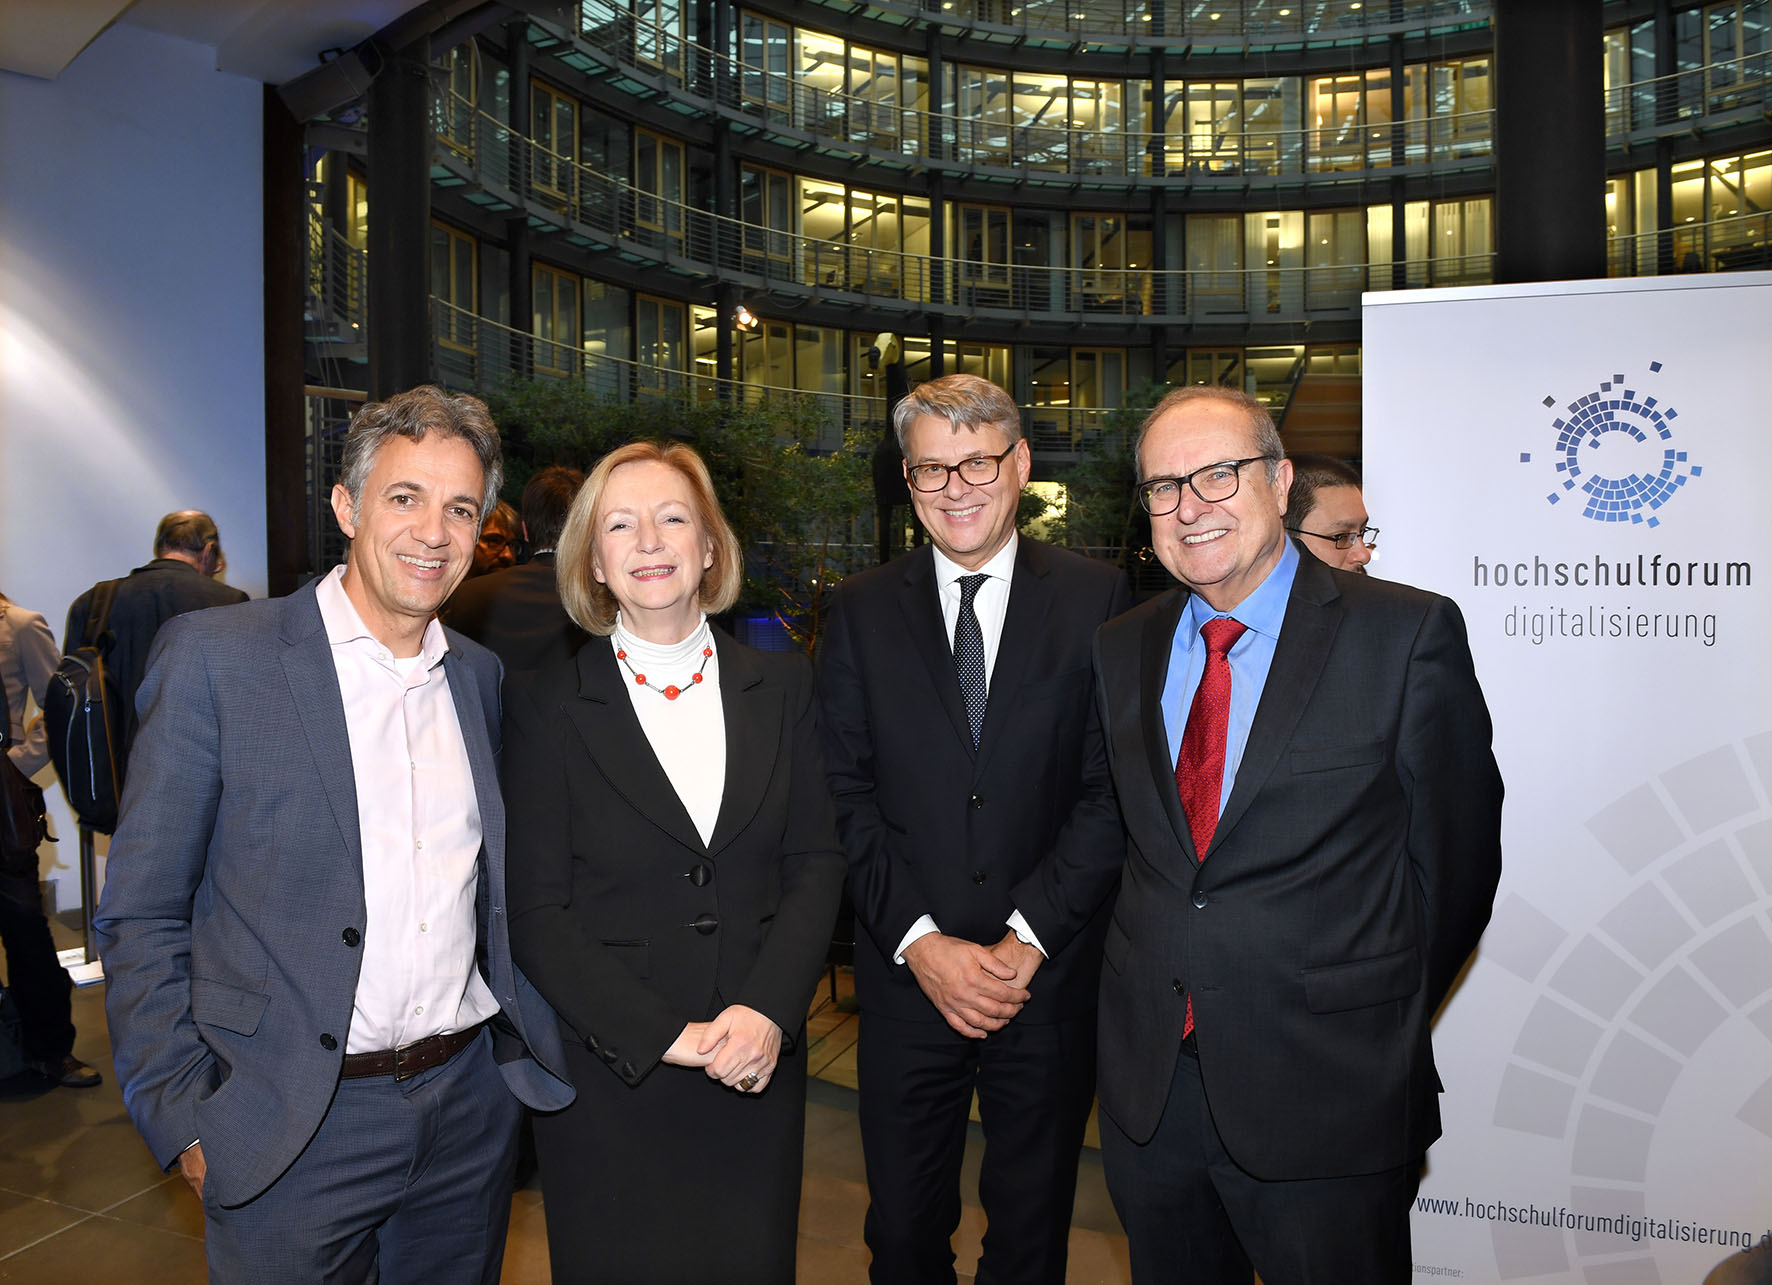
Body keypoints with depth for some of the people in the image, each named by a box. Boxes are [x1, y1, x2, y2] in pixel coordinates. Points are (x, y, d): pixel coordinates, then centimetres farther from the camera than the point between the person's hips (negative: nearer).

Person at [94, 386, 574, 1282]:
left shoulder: (480, 676, 6)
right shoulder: (213, 656, -9)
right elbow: (139, 913, -6)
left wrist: (538, 1041, 5)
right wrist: (184, 1117, -9)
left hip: (472, 1104, 5)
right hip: (292, 1134, -4)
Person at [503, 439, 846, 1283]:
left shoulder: (780, 686, 3)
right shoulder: (546, 705, -5)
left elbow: (817, 860, 1)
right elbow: (536, 912, -8)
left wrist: (767, 1009, -12)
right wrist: (666, 1036, -14)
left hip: (759, 1061, 3)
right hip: (609, 1074, -2)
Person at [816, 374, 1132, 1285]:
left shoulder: (1096, 599, -2)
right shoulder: (860, 611, 1)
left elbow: (1113, 790, -7)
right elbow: (847, 798, -3)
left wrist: (1026, 938, -14)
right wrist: (919, 941, -12)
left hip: (1049, 979, 0)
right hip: (907, 976, 1)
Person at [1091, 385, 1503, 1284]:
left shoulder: (1410, 634, -10)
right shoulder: (1122, 650, 5)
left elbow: (1455, 857, -4)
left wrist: (1379, 1028, 3)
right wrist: (1157, 987, 8)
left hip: (1325, 1096, -4)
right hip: (1147, 1084, 4)